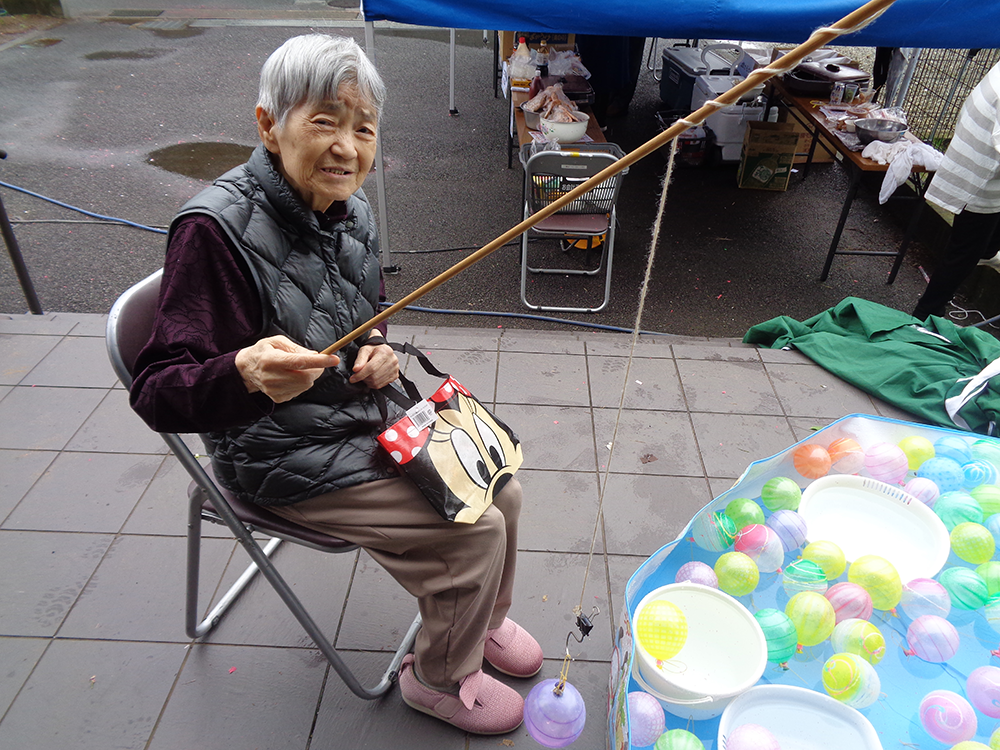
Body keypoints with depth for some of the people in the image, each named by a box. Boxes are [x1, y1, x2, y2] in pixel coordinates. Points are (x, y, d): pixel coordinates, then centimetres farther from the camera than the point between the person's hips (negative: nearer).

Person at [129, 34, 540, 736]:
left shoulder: (350, 210, -2)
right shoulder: (217, 228, -25)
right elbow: (158, 392, -25)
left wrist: (379, 349, -5)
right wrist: (247, 375, -46)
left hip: (367, 412, 8)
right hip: (287, 453, -7)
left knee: (501, 493, 7)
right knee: (475, 535, -11)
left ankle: (483, 620, 37)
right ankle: (440, 678, 20)